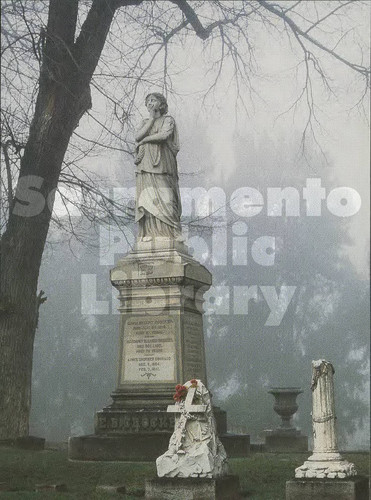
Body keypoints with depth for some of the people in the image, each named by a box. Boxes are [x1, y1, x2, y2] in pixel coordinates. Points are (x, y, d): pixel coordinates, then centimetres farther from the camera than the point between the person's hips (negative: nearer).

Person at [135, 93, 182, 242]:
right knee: (148, 198, -6)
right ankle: (150, 232, -9)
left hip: (161, 163, -4)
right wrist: (151, 119, 4)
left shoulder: (168, 120, 9)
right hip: (145, 164, 4)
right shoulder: (145, 122, 23)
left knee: (162, 197, -13)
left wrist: (145, 139, 2)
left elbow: (163, 135, -10)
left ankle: (167, 231, -15)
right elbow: (137, 137, 4)